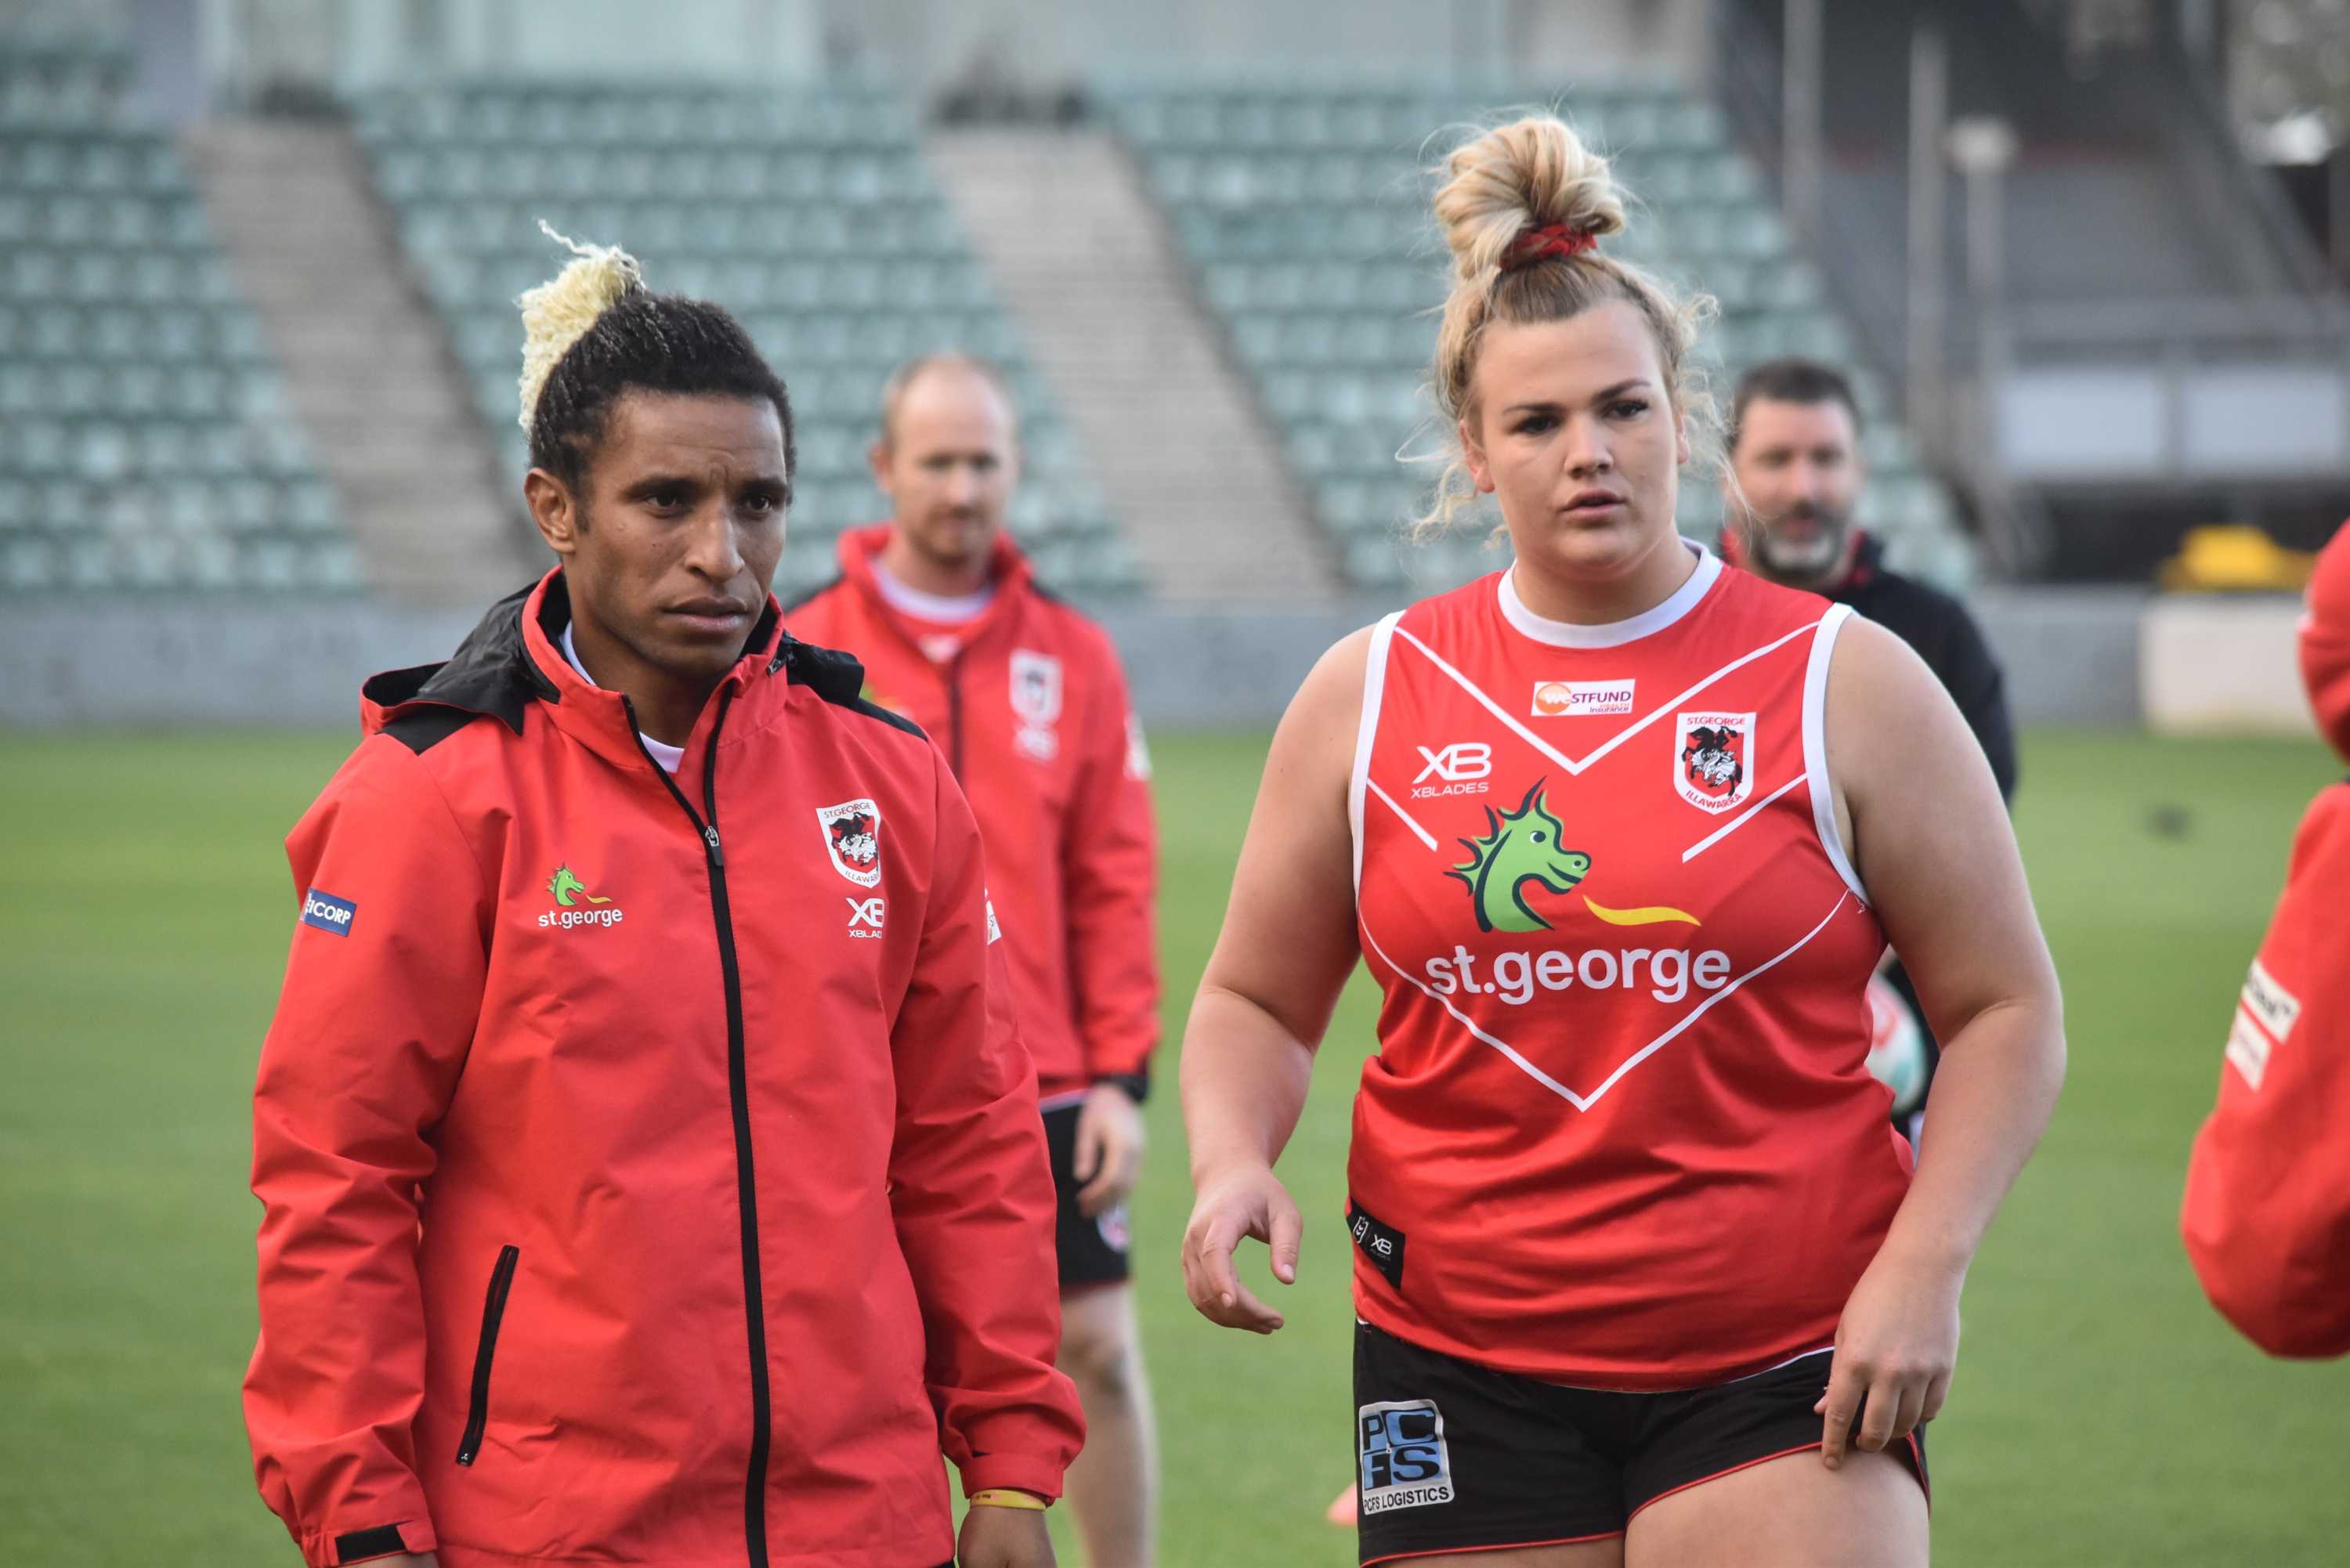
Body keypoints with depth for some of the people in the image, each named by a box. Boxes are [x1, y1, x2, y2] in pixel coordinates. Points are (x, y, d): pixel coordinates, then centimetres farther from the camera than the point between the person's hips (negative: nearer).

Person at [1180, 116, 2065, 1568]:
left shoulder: (1845, 683, 0)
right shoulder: (1369, 696, 6)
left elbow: (2006, 1009, 3)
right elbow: (1257, 1000, 14)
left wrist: (1925, 1260, -9)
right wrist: (1234, 1161, -6)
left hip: (1786, 1373, -2)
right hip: (1464, 1377, 2)